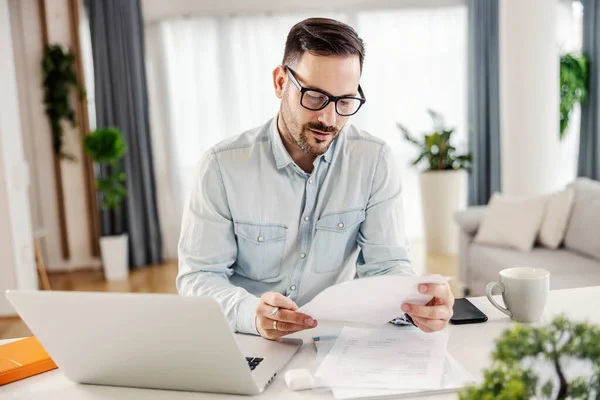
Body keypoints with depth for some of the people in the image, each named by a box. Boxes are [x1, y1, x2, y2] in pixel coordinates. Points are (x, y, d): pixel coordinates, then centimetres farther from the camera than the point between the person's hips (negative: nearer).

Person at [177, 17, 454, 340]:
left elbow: (384, 264, -5)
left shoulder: (374, 161, -6)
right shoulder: (222, 166, -10)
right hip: (246, 345, 0)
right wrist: (251, 313, -30)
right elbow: (199, 277, -10)